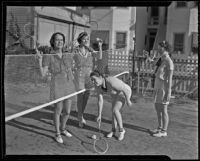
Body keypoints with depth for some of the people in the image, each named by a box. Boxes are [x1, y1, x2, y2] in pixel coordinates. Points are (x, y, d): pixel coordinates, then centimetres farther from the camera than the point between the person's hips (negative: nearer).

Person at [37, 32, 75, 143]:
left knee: (67, 112, 13)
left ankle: (63, 129, 39)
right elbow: (43, 74, -10)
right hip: (57, 86, -4)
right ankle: (58, 134, 28)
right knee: (58, 111, 7)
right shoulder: (48, 57, -5)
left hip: (69, 86, 5)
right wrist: (40, 59, -17)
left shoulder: (68, 56, 7)